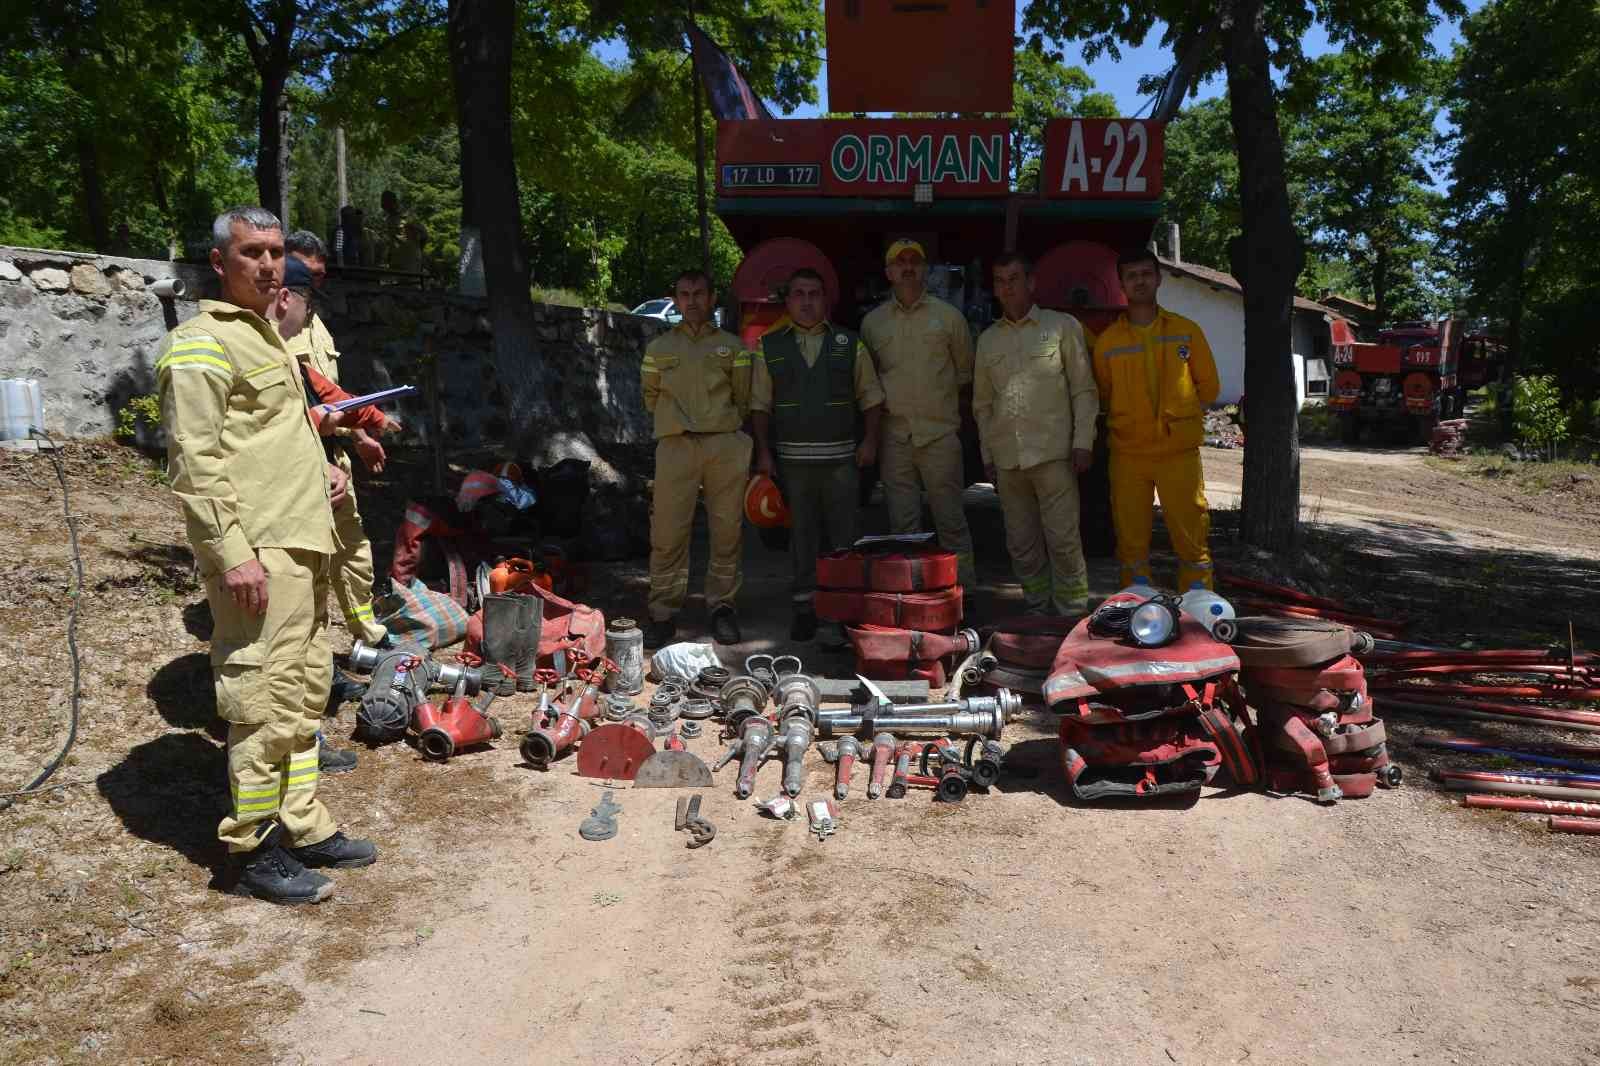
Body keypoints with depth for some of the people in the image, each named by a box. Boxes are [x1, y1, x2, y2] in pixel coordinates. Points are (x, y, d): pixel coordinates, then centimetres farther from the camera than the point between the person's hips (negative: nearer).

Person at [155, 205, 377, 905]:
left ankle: (302, 828, 26)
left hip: (303, 544, 10)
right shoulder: (203, 344, -10)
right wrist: (233, 552, -22)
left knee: (304, 693, 15)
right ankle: (253, 852, 7)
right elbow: (194, 462, -17)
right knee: (266, 703, -5)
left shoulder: (265, 332, 20)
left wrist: (320, 467, 14)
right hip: (257, 552, -10)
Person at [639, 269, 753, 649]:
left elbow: (742, 400, 16)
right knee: (668, 532, -4)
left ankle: (722, 607, 13)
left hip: (726, 446, 0)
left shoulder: (731, 346, 12)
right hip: (675, 446, 0)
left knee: (727, 531, 2)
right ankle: (663, 613, 4)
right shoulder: (658, 348, 13)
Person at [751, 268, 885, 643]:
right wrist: (763, 452, -1)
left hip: (841, 457, 0)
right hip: (792, 457, 0)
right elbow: (760, 404, 6)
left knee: (845, 536, -1)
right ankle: (804, 608, 18)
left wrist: (869, 440, -1)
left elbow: (870, 396, 10)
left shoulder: (849, 344, 7)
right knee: (801, 535, 8)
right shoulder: (769, 347, 7)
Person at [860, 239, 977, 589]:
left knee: (950, 517, -1)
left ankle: (963, 584, 7)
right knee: (902, 522, 5)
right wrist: (881, 402, 8)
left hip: (940, 432, -2)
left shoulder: (947, 315, 6)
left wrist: (943, 396, 10)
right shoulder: (872, 322, 9)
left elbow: (965, 370, 14)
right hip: (894, 436, 2)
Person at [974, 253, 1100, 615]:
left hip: (1053, 452, -4)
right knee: (1021, 544, 8)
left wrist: (1083, 442, -5)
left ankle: (1073, 614, 3)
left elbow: (1083, 390, 3)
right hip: (1007, 459, 4)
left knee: (1063, 540, -6)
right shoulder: (988, 340, 15)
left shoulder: (1062, 326, 5)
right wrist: (987, 455, 13)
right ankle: (1037, 610, 19)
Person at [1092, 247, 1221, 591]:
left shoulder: (1186, 331, 5)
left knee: (1192, 537, -1)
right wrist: (1129, 420, 10)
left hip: (1179, 450, 0)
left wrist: (1176, 416, 9)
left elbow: (1208, 385, 12)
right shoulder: (1107, 340, 4)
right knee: (1131, 540, 4)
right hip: (1128, 453, 1)